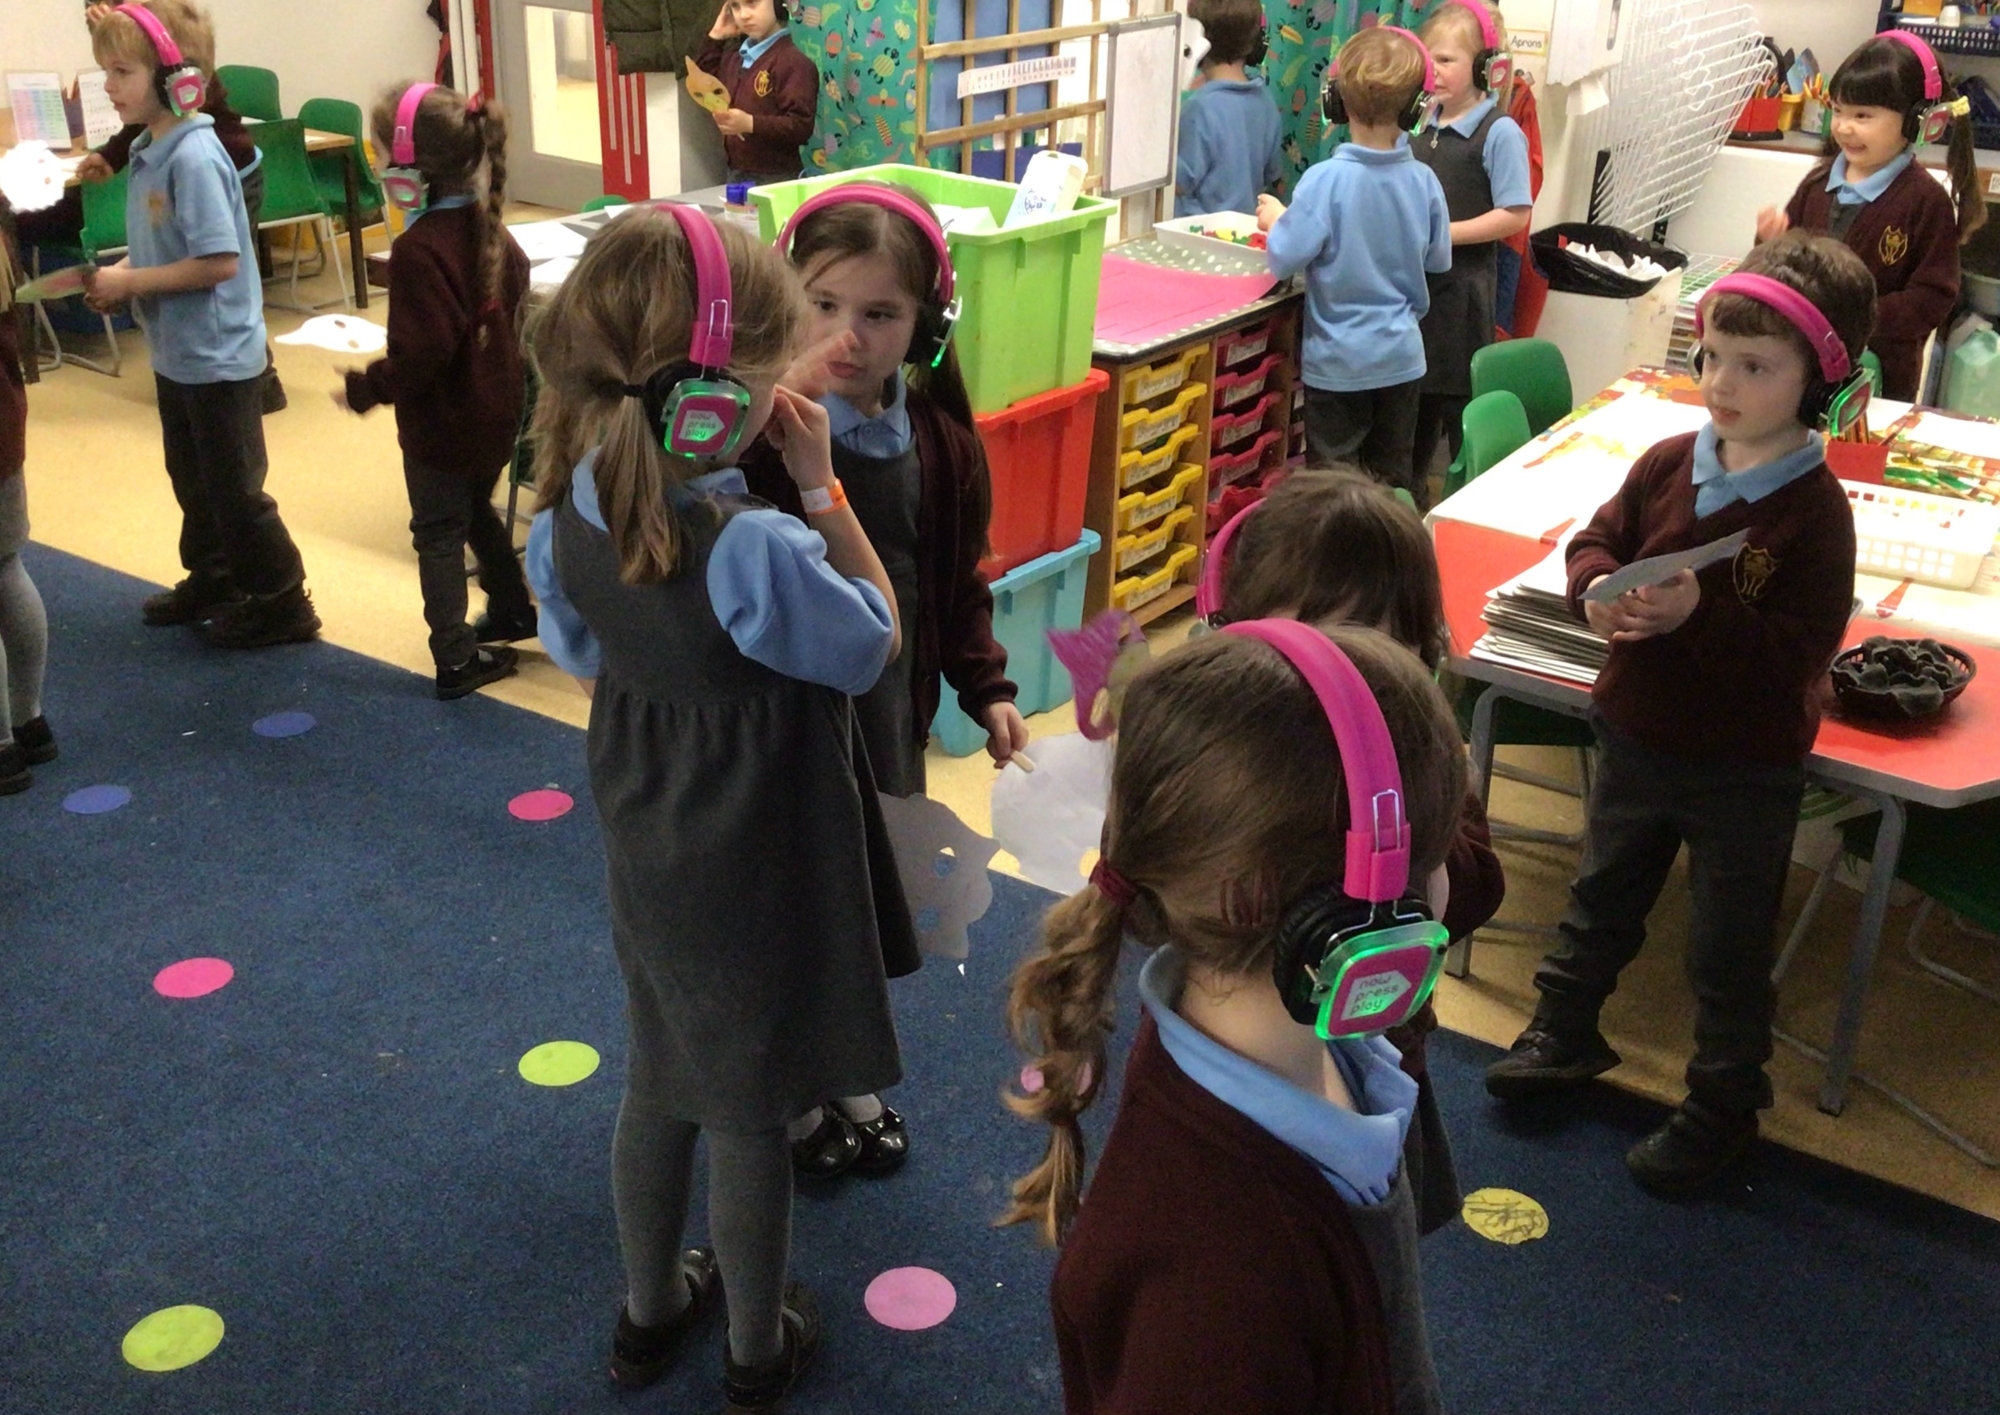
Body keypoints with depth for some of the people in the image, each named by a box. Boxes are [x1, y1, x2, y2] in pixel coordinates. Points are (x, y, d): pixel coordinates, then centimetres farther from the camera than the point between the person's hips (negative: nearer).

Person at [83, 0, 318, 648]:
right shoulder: (147, 151, 3)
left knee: (234, 487, 3)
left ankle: (282, 605, 16)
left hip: (217, 354, -9)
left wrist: (131, 282, -20)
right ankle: (211, 579, 39)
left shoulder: (193, 158, -23)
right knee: (192, 476, 22)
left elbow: (220, 261, -27)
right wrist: (120, 274, -3)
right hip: (175, 350, 9)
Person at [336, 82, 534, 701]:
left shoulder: (419, 249, -27)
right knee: (477, 510, 27)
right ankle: (513, 610, 41)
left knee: (438, 533, 5)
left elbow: (419, 354, -29)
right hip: (497, 403, 8)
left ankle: (456, 656, 7)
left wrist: (363, 388, -18)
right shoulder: (487, 227, -2)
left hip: (443, 419, -8)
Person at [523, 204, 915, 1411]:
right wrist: (824, 490, -16)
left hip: (647, 857, 6)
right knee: (750, 1116, 15)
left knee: (659, 1083, 26)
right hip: (762, 879, -6)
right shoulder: (756, 549, -33)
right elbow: (876, 644, -16)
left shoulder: (567, 516, -11)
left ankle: (651, 1311, 48)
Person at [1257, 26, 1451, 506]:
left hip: (1338, 362, -4)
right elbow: (1438, 260, 7)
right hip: (1401, 357, 4)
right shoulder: (1424, 180, -5)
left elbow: (1285, 259, -19)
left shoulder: (1326, 179, -19)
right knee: (1393, 483, 16)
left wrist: (1276, 219, 1)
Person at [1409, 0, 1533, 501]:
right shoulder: (1422, 125, 7)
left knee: (1459, 402, 2)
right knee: (1409, 397, 15)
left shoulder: (1500, 132, -12)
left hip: (1461, 287, -6)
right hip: (1413, 280, 6)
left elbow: (1514, 215, -16)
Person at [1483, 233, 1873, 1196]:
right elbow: (1598, 539, 5)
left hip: (1746, 770, -5)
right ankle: (1564, 1033, 47)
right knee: (1603, 899, 25)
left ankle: (1722, 1106, 31)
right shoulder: (1670, 464, -6)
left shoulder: (1816, 511, -20)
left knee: (1730, 951, 12)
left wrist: (1700, 614, -37)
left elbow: (1798, 654, -24)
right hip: (1638, 736, 5)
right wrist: (1595, 589, -17)